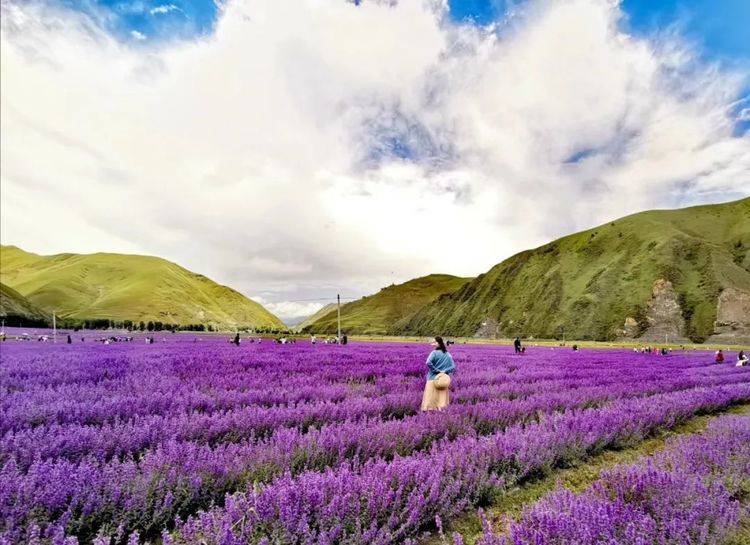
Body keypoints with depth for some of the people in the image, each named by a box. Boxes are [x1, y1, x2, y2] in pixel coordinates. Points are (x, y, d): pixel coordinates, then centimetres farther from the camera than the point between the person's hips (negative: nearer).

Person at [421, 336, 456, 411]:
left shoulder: (434, 353, -9)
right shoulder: (448, 355, 6)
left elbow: (429, 363, -24)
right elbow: (453, 367, 2)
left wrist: (436, 370, -14)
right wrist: (444, 371, -6)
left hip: (433, 379, -4)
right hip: (443, 379, 4)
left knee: (431, 398, 1)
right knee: (442, 398, 9)